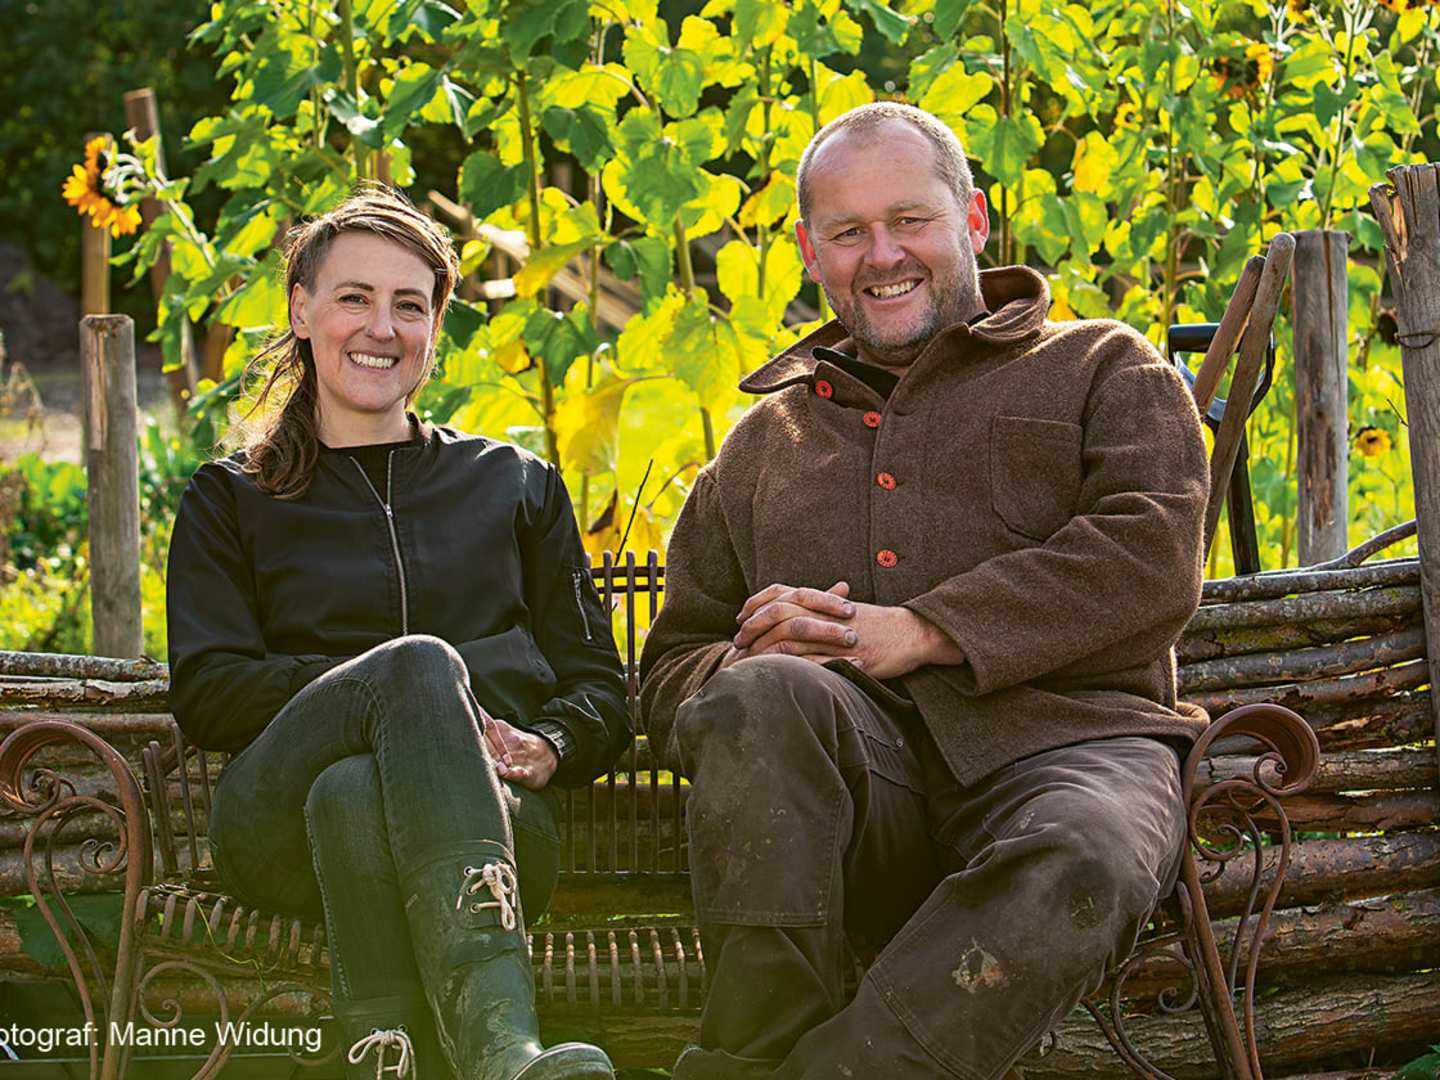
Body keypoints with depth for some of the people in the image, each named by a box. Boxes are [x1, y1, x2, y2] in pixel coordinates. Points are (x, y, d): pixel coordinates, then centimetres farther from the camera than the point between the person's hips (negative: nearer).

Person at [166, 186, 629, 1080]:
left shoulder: (517, 484, 27)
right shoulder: (229, 500, 24)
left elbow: (601, 689, 19)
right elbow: (205, 690, 7)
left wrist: (547, 749, -7)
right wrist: (400, 689, -9)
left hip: (492, 808, 1)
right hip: (283, 823, -1)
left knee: (356, 795, -37)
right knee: (420, 661, -36)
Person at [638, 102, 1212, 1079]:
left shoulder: (1105, 369, 20)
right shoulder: (766, 441, 30)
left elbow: (1152, 555, 0)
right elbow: (672, 669, 26)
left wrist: (916, 632, -9)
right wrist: (747, 664, -2)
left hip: (1061, 743, -2)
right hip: (861, 777, 2)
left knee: (1080, 866, -39)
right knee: (764, 695, -34)